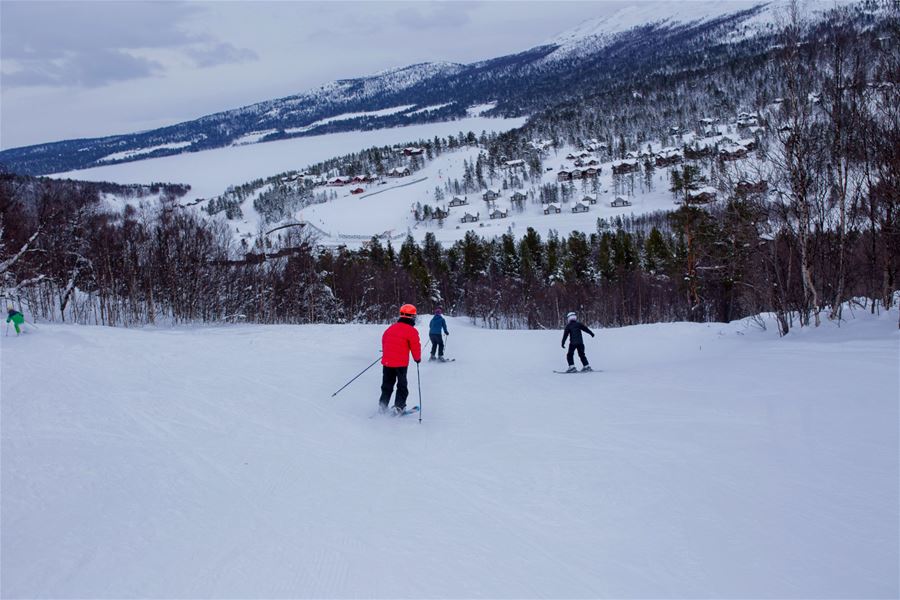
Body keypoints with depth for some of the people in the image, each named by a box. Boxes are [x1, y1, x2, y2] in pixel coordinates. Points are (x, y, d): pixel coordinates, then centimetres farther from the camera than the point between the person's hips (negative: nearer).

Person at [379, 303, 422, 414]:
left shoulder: (390, 328, 8)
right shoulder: (411, 331, -11)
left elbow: (384, 341, 17)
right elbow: (415, 347, -8)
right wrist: (417, 358, 9)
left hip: (387, 362, 5)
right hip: (401, 363, -5)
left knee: (387, 384, 17)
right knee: (402, 385, 8)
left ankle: (383, 404, 13)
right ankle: (399, 406, 2)